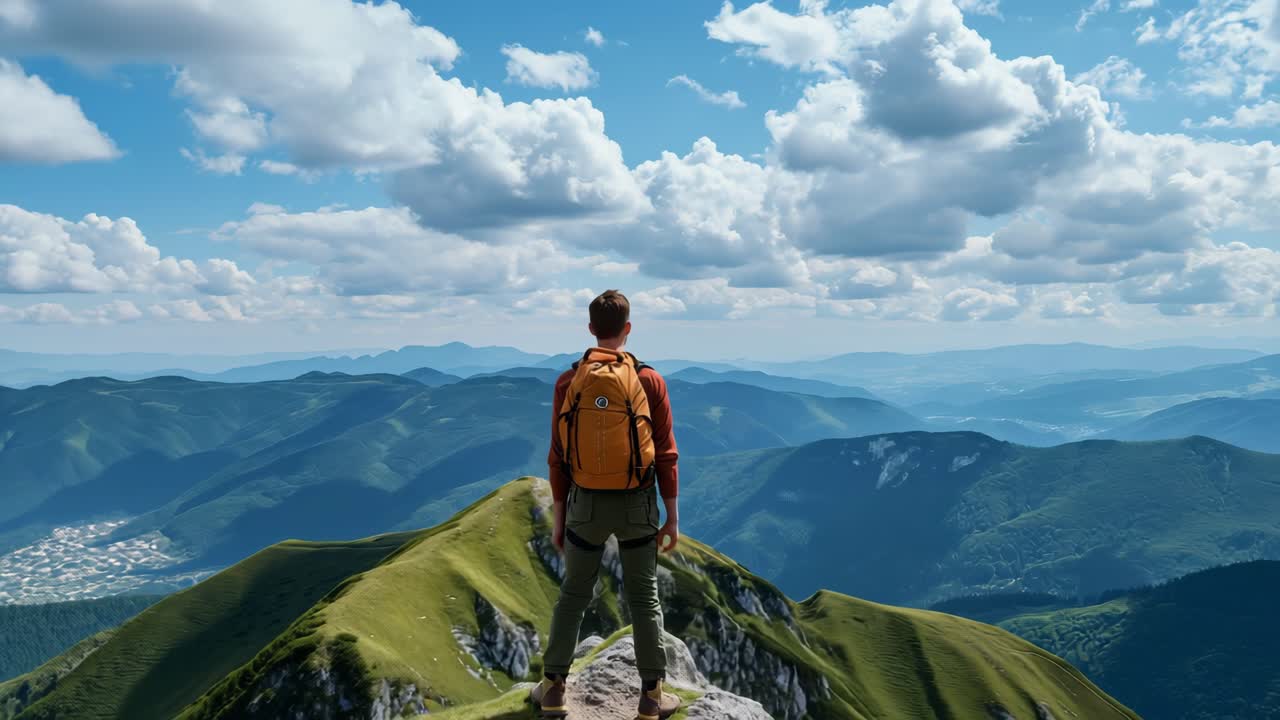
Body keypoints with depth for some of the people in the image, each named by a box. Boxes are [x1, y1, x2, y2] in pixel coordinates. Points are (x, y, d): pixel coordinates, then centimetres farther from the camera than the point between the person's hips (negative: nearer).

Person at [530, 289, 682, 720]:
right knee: (644, 599, 12)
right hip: (637, 505, -1)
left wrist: (559, 518, 8)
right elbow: (665, 456, -8)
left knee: (573, 595, 16)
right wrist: (672, 519, 0)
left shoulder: (568, 382, -5)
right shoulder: (650, 381, -9)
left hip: (587, 504, 1)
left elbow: (559, 458, -2)